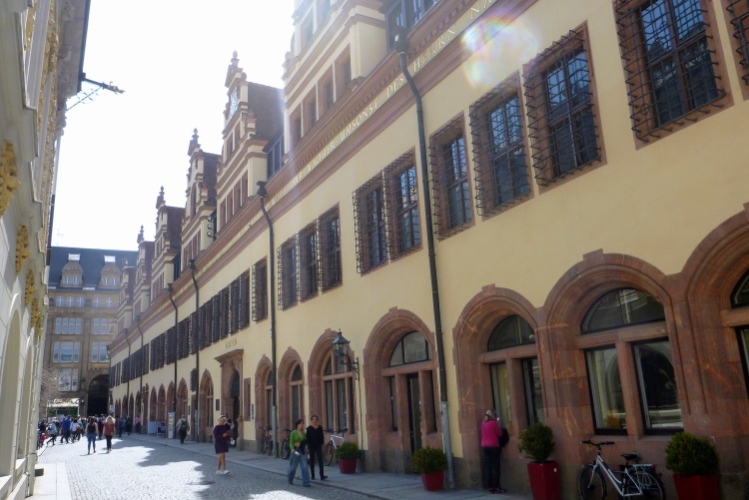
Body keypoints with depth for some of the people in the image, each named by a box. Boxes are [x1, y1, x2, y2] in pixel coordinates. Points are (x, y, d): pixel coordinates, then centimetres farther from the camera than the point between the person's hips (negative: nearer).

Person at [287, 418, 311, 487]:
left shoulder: (304, 433, 8)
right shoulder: (293, 432, -5)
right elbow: (291, 442, -10)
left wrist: (300, 444, 0)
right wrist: (292, 449, -25)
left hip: (302, 451, 3)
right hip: (295, 451, -3)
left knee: (305, 467, -7)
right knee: (293, 467, 8)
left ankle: (305, 482, -5)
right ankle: (290, 479, 34)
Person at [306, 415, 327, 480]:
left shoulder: (320, 427, 5)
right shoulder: (309, 428, 0)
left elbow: (322, 436, 9)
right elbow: (307, 437, 0)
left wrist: (322, 444, 3)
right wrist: (307, 445, -8)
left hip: (318, 445, 1)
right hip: (311, 446, -1)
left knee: (320, 460, -9)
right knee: (312, 460, 6)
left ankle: (322, 476, -14)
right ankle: (313, 475, 15)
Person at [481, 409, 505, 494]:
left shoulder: (483, 423, 9)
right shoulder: (493, 423, -8)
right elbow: (500, 434, -4)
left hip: (484, 446, 6)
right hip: (493, 446, -6)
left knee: (487, 467, 3)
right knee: (495, 467, -2)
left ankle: (490, 487, 5)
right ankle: (496, 487, -3)